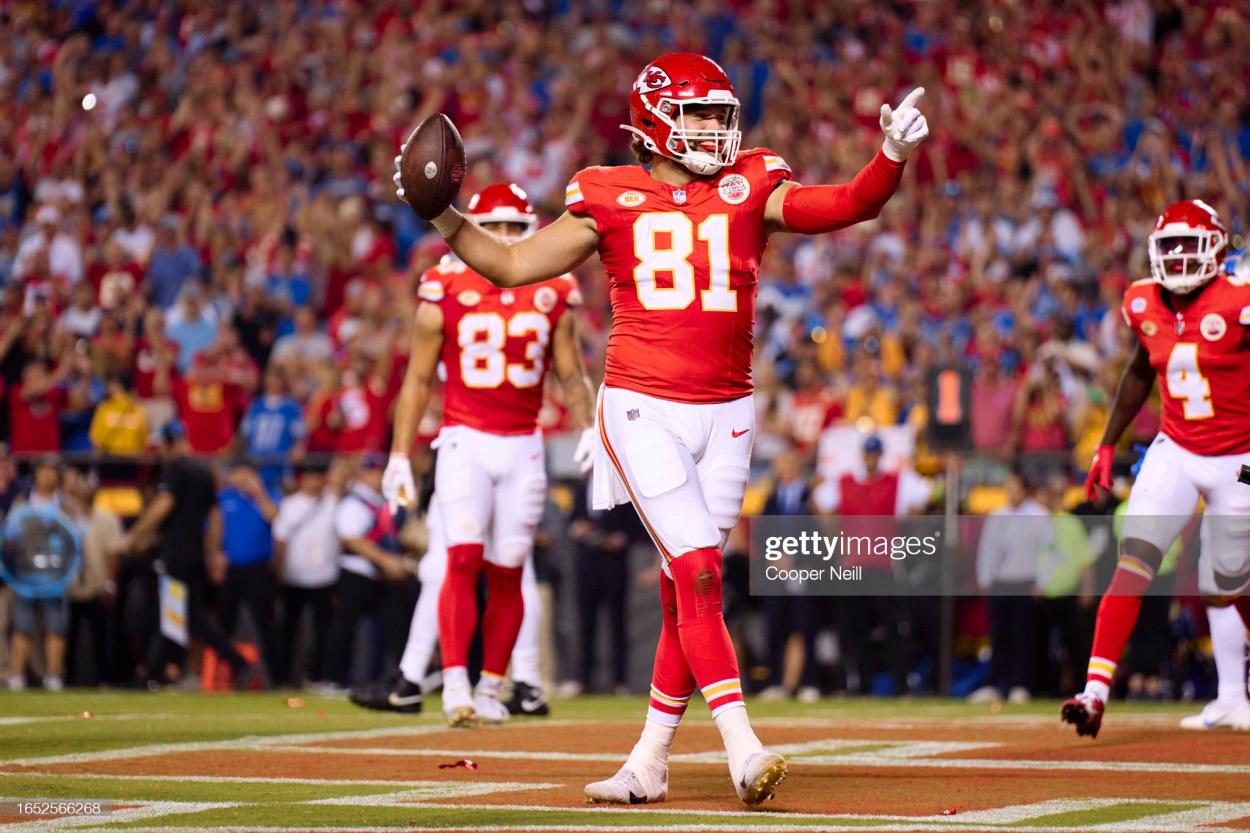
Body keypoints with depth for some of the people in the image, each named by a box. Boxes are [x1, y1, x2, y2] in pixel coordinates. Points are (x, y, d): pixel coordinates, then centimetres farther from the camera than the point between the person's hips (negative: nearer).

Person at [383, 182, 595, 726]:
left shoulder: (551, 296, 5)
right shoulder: (446, 294, -2)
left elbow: (571, 376, 11)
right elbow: (417, 380, 3)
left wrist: (588, 427, -7)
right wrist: (400, 456, 0)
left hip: (523, 447, 3)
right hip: (465, 441, -2)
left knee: (507, 573, 5)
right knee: (464, 560, -15)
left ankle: (490, 690, 16)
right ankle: (455, 686, -18)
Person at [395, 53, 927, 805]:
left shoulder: (750, 191, 6)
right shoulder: (610, 200, 3)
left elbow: (849, 206, -5)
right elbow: (511, 265, 6)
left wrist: (895, 155, -22)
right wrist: (445, 216, -6)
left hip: (723, 415, 3)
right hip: (641, 410, -3)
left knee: (687, 594, 5)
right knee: (698, 574, -14)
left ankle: (650, 762, 15)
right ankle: (743, 750, -19)